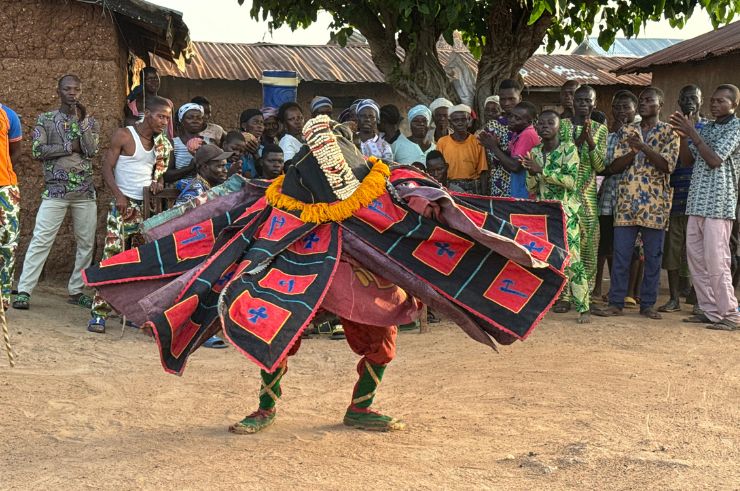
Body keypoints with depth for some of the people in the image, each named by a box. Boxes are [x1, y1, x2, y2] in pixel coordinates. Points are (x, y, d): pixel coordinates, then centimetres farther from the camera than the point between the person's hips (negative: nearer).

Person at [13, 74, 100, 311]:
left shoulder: (90, 121, 10)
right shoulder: (46, 119, 5)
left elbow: (91, 150, -6)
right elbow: (37, 151, -6)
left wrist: (81, 120, -8)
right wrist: (70, 147, -9)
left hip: (85, 191, 3)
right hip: (55, 190, -3)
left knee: (86, 242, 4)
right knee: (40, 240, -8)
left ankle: (76, 290, 14)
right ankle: (24, 291, -8)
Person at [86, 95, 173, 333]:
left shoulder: (162, 143, 11)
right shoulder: (124, 135, -5)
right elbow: (107, 166, -7)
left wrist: (159, 182, -6)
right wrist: (118, 194, -19)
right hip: (124, 204, -6)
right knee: (112, 256, -12)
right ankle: (99, 313, -10)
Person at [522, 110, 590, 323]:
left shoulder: (568, 149, -3)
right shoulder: (534, 152, 11)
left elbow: (571, 180, -17)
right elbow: (532, 190, 13)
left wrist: (541, 170, -18)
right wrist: (531, 173, -7)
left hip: (565, 212, -5)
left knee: (571, 258, -9)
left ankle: (583, 308, -6)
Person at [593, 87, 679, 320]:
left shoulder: (669, 132, 3)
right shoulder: (626, 131, 12)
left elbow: (668, 165, -10)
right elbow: (615, 165, 5)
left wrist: (643, 147, -19)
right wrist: (634, 151, -13)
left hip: (655, 203, -2)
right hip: (627, 200, 2)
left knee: (653, 256, 3)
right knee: (620, 254, 1)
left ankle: (648, 304, 11)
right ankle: (616, 302, 6)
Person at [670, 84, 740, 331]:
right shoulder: (706, 127, 17)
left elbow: (715, 160, -15)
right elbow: (688, 160, 16)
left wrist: (692, 133, -13)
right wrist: (683, 135, 0)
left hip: (718, 204, -8)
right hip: (697, 201, 8)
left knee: (716, 261, -10)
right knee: (695, 257, 7)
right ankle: (710, 311, 13)